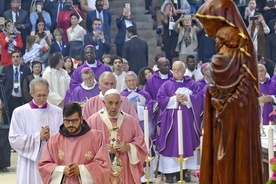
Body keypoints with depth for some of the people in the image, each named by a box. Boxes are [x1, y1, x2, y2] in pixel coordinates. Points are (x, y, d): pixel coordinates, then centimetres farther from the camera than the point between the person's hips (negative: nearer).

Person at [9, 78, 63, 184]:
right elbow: (14, 140, -5)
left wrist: (51, 137, -18)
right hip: (29, 165, -1)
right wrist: (38, 137, -14)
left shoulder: (57, 112, 3)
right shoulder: (19, 112, -1)